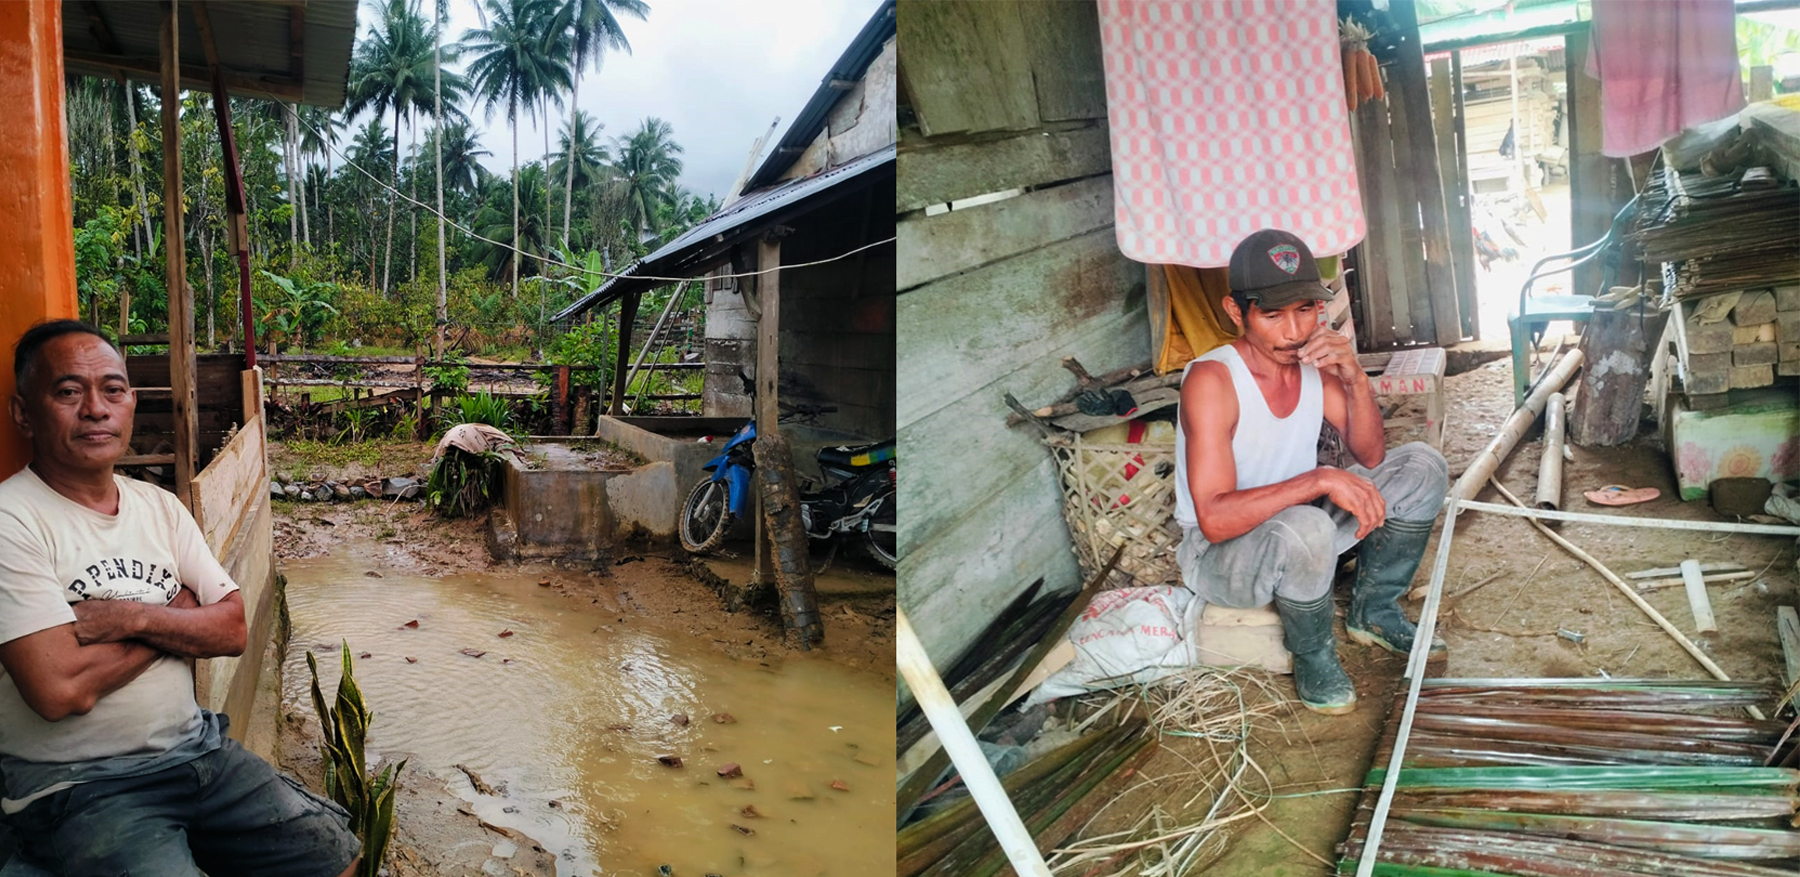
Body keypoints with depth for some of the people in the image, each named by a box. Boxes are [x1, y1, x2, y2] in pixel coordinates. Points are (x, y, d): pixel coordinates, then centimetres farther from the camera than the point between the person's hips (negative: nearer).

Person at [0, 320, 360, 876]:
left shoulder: (160, 507, 8)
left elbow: (231, 630, 2)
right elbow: (61, 690, -22)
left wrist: (131, 617, -16)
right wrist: (178, 614, -8)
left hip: (196, 748, 6)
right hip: (77, 785, -6)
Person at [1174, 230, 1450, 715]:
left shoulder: (1316, 361, -6)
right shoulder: (1211, 380, -28)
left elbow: (1371, 456, -1)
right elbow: (1214, 519, -35)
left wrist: (1355, 379, -17)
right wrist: (1318, 480, -41)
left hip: (1302, 528, 7)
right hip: (1220, 553, -7)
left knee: (1422, 466, 1)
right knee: (1305, 526, -38)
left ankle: (1373, 610, 16)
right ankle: (1313, 655, -8)